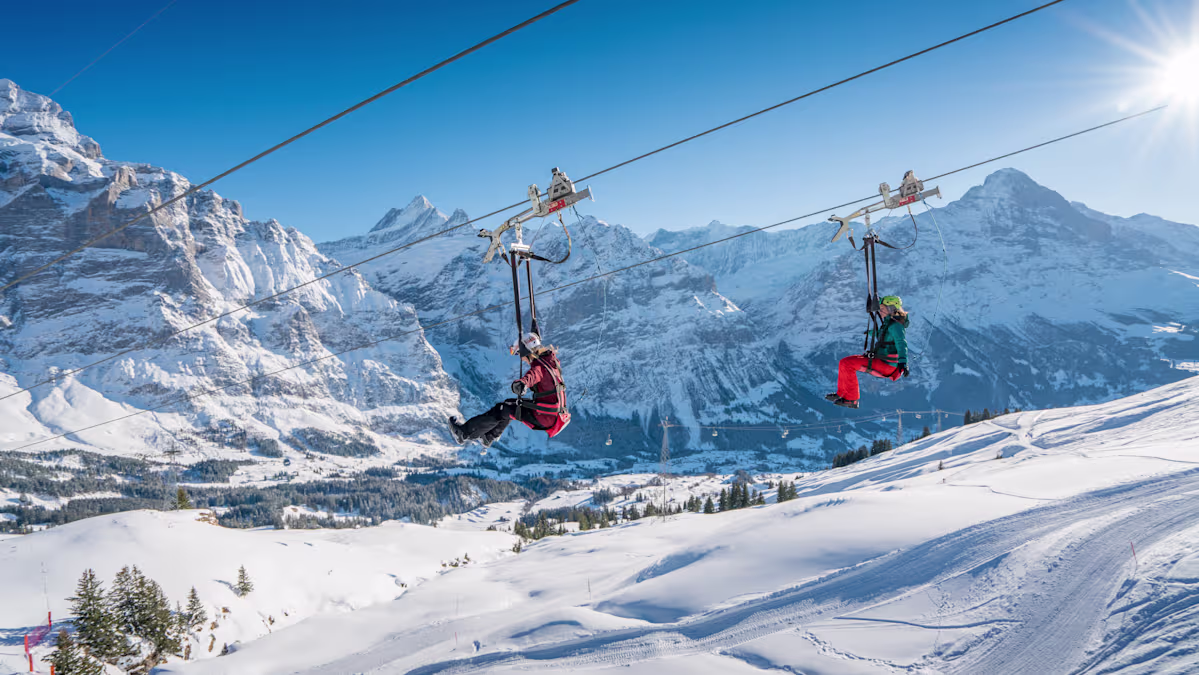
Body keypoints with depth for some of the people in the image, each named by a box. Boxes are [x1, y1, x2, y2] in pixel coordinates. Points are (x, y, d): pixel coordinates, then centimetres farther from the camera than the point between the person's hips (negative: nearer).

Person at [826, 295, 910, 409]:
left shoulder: (895, 325, -18)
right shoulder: (889, 323, 11)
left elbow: (901, 343, -30)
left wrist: (903, 362, -45)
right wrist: (873, 332, 55)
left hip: (886, 365, -10)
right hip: (881, 359, 10)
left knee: (847, 363, -19)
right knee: (845, 362, 11)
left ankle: (851, 399, -10)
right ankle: (841, 394, 19)